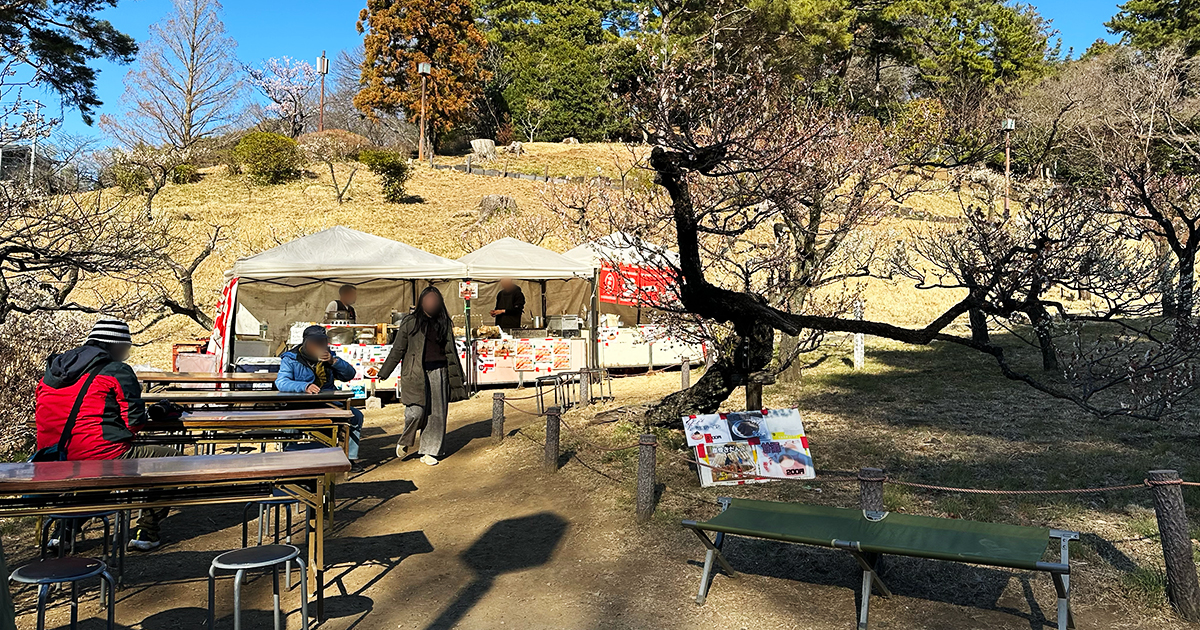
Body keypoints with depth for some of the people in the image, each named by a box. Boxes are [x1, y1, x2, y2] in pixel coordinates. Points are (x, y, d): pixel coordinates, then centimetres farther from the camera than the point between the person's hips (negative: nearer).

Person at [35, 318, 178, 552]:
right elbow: (135, 420, -8)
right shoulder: (117, 371, -5)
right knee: (171, 458, 7)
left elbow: (40, 413, 23)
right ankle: (145, 531, 8)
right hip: (101, 458, -8)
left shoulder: (53, 370, 16)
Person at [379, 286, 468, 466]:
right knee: (416, 411, -12)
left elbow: (451, 350, 19)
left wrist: (459, 376, 21)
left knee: (437, 414, 1)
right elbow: (398, 349, 4)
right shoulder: (410, 322, 2)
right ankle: (404, 442, 16)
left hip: (438, 372, 3)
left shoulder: (444, 323, 11)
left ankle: (429, 452, 13)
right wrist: (384, 373, 2)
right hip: (416, 374, -3)